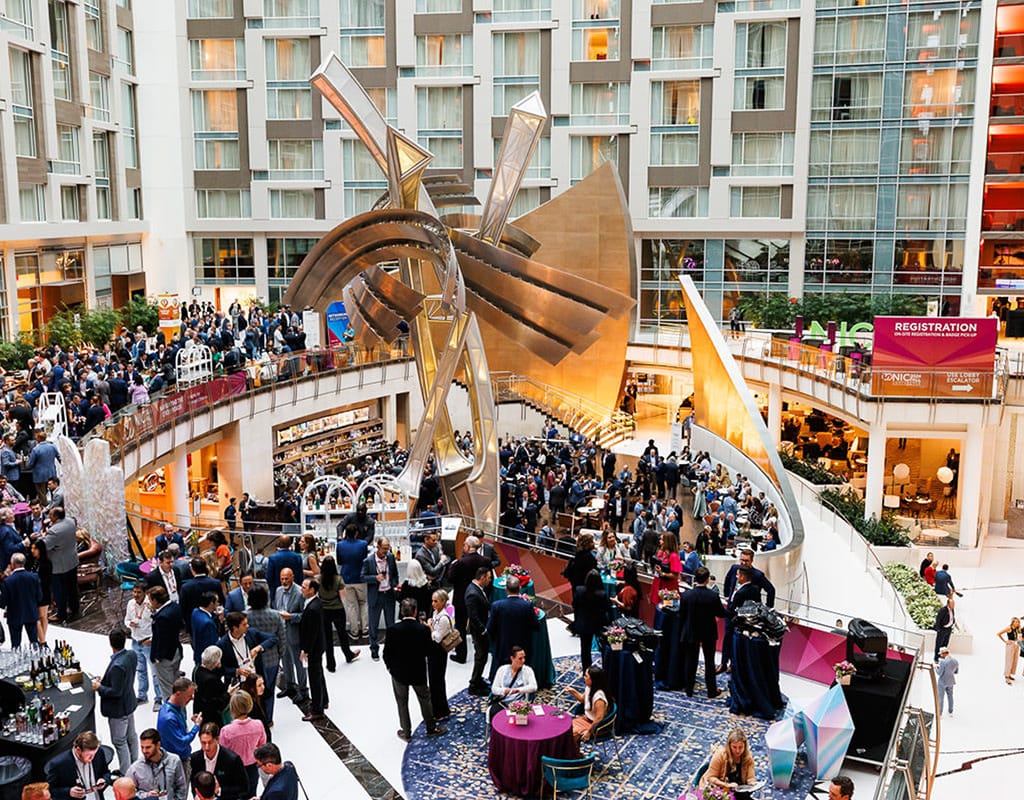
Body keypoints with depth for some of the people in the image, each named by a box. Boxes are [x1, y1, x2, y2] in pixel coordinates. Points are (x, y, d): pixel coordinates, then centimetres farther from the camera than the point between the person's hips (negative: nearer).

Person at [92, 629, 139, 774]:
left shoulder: (117, 666, -33)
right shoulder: (132, 655, -7)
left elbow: (116, 692, -27)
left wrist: (99, 687, -14)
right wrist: (104, 680, 7)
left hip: (118, 709, -9)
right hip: (129, 704, 9)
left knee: (119, 742, 8)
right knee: (131, 737, 22)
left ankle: (125, 774, 20)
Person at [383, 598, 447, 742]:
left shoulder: (393, 629, -18)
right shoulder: (424, 629, -18)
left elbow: (387, 653, -11)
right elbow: (428, 652, -9)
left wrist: (390, 666, 7)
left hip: (399, 672, 0)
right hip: (418, 672, 1)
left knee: (402, 702, 16)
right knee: (425, 699, 20)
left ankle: (406, 733, 27)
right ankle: (431, 728, 34)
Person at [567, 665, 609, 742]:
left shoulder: (599, 696, -32)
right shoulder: (589, 688, -5)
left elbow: (599, 718, -30)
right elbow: (583, 698, 18)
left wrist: (589, 731, -22)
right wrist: (573, 692, 2)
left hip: (594, 725, -9)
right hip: (585, 718, 9)